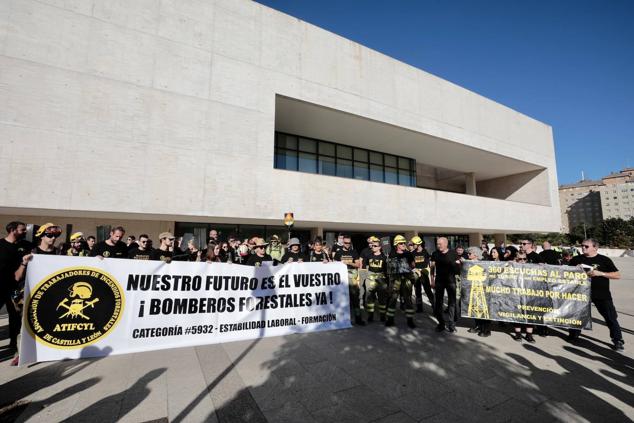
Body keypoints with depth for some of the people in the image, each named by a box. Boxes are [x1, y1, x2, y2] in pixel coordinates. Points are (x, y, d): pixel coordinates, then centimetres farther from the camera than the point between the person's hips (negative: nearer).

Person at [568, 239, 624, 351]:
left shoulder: (604, 260, -3)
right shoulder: (576, 260, 3)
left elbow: (617, 275, -5)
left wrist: (600, 273, -18)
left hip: (602, 294, -2)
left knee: (611, 317, 4)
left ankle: (618, 341, 19)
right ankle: (574, 335, 25)